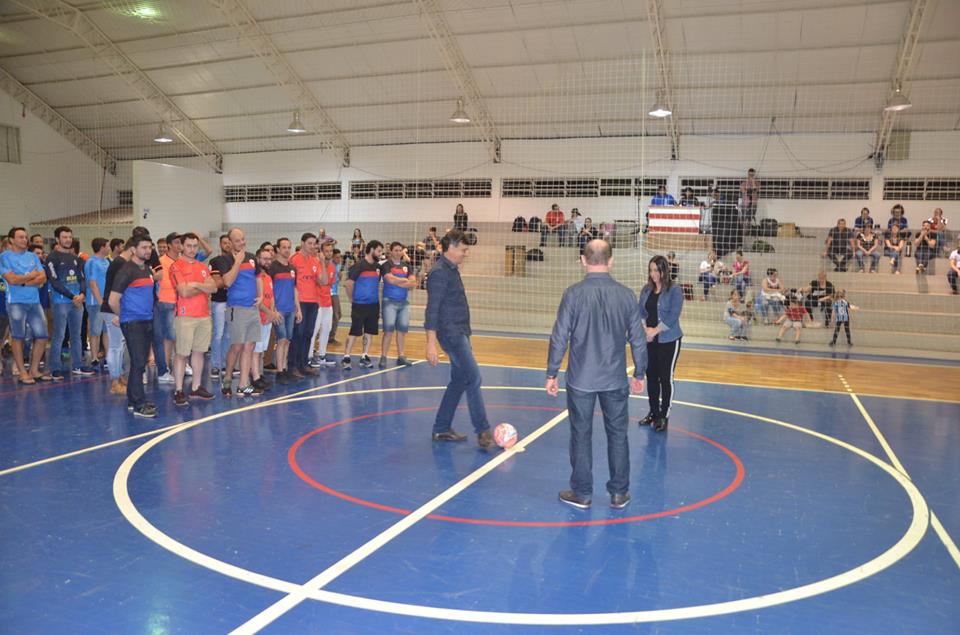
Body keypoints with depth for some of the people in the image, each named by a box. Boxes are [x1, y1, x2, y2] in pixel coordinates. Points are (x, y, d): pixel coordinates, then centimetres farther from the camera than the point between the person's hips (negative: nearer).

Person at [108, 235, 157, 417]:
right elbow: (113, 301, -11)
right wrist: (124, 316, 2)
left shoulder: (148, 269, 13)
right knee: (138, 363, -9)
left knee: (141, 362, 11)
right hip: (132, 323, -8)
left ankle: (132, 400, 21)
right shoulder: (126, 270, -11)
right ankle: (139, 404, -6)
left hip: (147, 321, 8)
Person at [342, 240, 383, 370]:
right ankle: (346, 358, 1)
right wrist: (352, 299, -5)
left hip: (374, 304, 6)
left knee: (370, 331, 9)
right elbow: (348, 284, -12)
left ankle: (364, 357, 17)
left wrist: (377, 297, 13)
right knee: (354, 332, -5)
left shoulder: (378, 266, 9)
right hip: (360, 305, -6)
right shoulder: (359, 266, -11)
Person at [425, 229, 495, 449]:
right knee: (474, 378, -11)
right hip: (450, 333, -10)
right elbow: (432, 309, -19)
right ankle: (483, 431, -7)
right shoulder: (440, 273, -14)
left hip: (460, 333, 10)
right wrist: (431, 343, -23)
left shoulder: (452, 270, 16)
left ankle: (442, 429, 19)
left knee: (459, 381, 12)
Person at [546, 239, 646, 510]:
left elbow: (559, 337, -10)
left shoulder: (574, 293, -11)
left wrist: (551, 374, 0)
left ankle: (582, 493, 20)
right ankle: (619, 493, 22)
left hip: (581, 379, -2)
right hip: (615, 380, 2)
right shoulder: (626, 295, -3)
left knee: (581, 435, 9)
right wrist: (639, 374, 13)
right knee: (618, 435, 13)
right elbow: (638, 339, 2)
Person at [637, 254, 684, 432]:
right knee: (651, 376, 12)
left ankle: (664, 416, 12)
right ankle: (653, 412, 26)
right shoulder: (646, 289, 6)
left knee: (665, 378, 1)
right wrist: (645, 329, -11)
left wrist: (654, 331, -17)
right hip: (649, 340, 5)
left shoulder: (674, 290, -10)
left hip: (668, 341, -5)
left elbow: (673, 316, -16)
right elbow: (641, 312, 6)